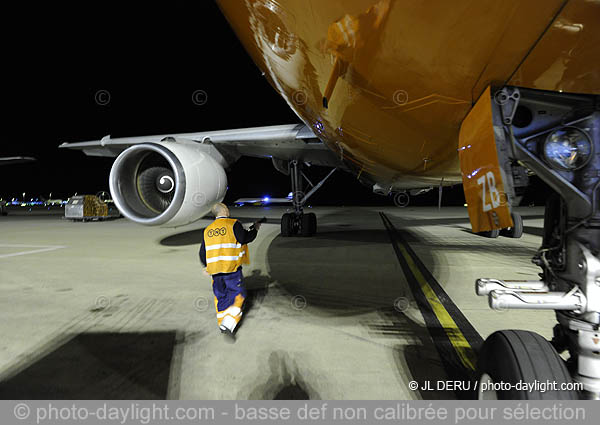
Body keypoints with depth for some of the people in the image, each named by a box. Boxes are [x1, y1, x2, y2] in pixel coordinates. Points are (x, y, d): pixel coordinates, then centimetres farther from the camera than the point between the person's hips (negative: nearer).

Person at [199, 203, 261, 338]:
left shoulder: (207, 230, 12)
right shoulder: (233, 224, -7)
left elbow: (202, 252, 16)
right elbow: (245, 238, -7)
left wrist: (206, 266, 31)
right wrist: (255, 229, 12)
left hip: (214, 269, 6)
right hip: (231, 268, -6)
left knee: (220, 296, 18)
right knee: (237, 295, 5)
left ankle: (222, 324, 28)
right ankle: (228, 324, -5)